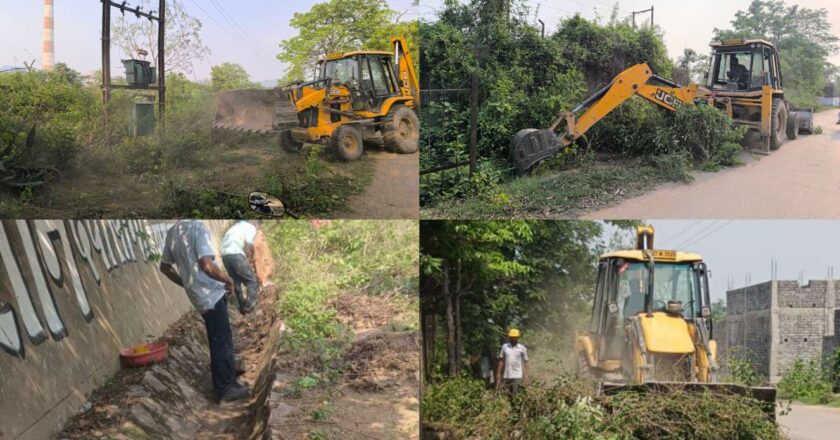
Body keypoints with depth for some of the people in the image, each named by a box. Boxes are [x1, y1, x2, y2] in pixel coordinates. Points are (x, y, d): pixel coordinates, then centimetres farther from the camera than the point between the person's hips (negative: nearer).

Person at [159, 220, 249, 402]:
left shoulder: (172, 232, 5)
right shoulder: (198, 227, -22)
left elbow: (165, 267, 15)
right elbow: (207, 266, -32)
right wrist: (228, 280, -15)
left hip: (198, 295, 8)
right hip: (211, 295, -8)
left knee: (221, 340, 23)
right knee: (221, 343, 4)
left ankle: (228, 377, 37)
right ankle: (225, 389, 14)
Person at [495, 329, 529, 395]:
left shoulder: (522, 348, 1)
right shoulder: (504, 347, 6)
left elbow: (525, 362, 3)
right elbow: (501, 361, 8)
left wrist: (526, 375, -4)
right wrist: (498, 374, 5)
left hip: (517, 376, -3)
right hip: (506, 375, 3)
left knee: (515, 394, -8)